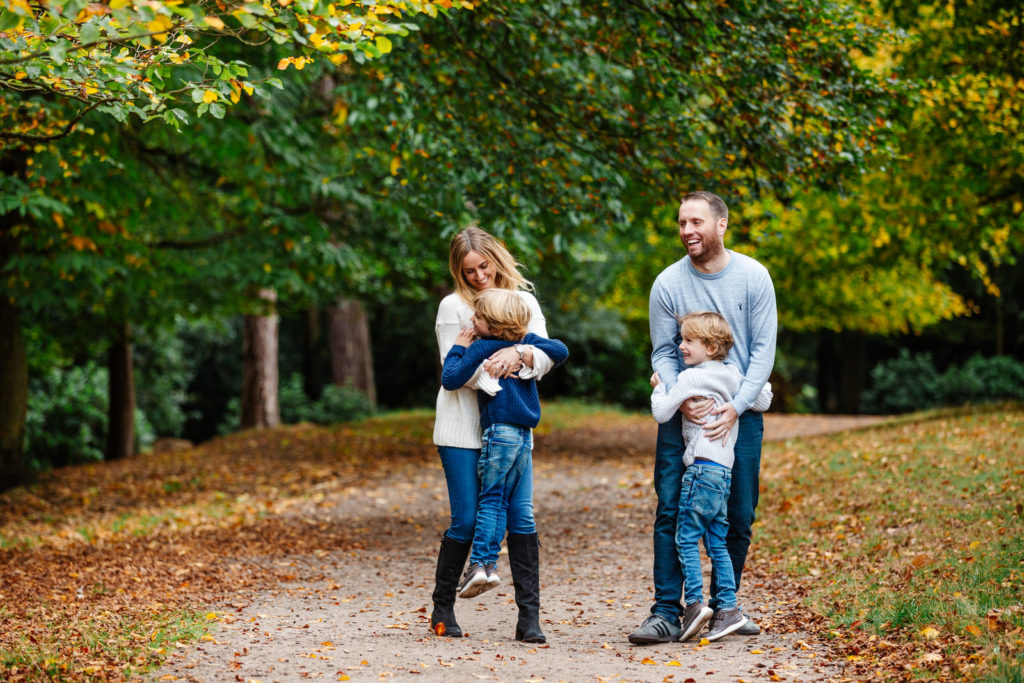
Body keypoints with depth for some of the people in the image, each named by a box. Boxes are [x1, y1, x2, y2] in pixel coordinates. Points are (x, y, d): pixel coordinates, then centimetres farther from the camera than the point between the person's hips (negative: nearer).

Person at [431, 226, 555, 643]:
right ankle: (442, 609, 15)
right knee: (465, 521, -2)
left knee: (522, 515, -6)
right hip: (463, 427, -3)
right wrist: (500, 373, -20)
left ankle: (529, 618, -2)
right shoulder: (453, 306, -1)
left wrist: (519, 355, -23)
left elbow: (545, 357, -2)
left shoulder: (524, 301, 9)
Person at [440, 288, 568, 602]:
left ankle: (480, 563, -8)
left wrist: (458, 349, 2)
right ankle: (488, 564, 3)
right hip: (525, 434, 6)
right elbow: (561, 350, 13)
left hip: (499, 431, -6)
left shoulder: (479, 348, -6)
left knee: (490, 499, 0)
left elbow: (450, 379, -9)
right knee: (499, 500, 9)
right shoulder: (527, 341, 11)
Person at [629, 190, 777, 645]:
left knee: (739, 518, 5)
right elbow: (663, 354, 0)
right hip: (682, 414, 0)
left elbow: (763, 349, -5)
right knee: (671, 513, -7)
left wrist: (736, 407, -16)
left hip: (740, 412, 1)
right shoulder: (668, 283, -3)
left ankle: (722, 608, 20)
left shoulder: (753, 277, -3)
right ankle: (666, 613, -5)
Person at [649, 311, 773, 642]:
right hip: (724, 469, 8)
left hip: (702, 466, -8)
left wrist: (658, 388, 10)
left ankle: (695, 602, -14)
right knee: (717, 542, 9)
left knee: (686, 538, -6)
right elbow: (762, 403, 21)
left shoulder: (690, 378, -7)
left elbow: (661, 413, -8)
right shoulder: (734, 376, 14)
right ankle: (728, 608, 5)